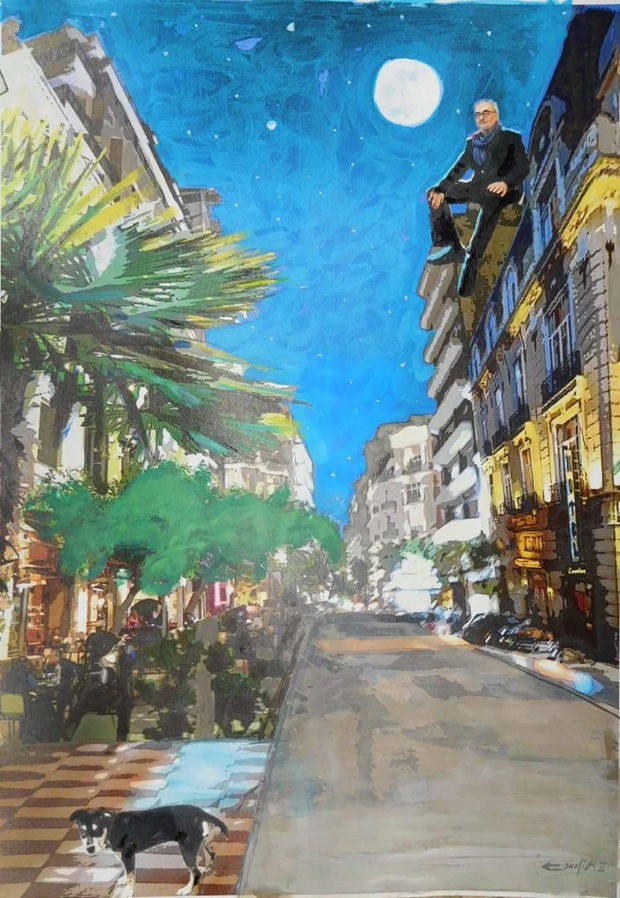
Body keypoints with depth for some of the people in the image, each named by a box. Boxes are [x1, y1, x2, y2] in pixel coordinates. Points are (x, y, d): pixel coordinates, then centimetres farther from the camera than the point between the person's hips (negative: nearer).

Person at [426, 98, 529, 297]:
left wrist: (506, 183, -30)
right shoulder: (472, 142, 19)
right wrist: (441, 190, -7)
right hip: (478, 187, 7)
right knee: (433, 194, 0)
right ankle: (453, 247, -6)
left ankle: (472, 260, -47)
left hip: (504, 190, -7)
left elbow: (523, 167, -9)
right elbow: (458, 169, 11)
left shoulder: (511, 138, 4)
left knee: (491, 200, -43)